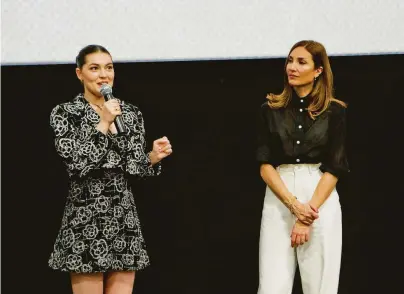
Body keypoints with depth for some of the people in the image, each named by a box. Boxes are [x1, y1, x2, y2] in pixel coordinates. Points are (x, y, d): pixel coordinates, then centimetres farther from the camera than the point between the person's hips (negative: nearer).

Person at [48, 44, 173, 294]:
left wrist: (154, 157, -8)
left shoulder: (131, 113, 9)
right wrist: (103, 124, -17)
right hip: (85, 220, -4)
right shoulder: (65, 113, -4)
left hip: (124, 218, 4)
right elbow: (76, 163, -16)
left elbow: (136, 168, 11)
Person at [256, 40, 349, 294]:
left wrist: (309, 211, -11)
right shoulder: (270, 110, 6)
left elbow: (335, 168, -3)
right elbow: (264, 164, 0)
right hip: (278, 200, 1)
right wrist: (294, 205, -12)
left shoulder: (335, 111, 2)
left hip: (321, 200, -1)